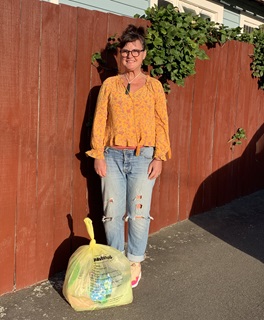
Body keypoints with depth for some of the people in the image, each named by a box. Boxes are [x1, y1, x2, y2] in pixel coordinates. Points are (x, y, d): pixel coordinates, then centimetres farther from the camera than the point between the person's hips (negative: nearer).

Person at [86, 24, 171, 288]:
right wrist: (98, 155, -2)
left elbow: (162, 123, 2)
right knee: (112, 212, 4)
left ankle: (135, 263, 21)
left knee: (139, 212, 1)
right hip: (113, 156, 1)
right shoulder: (109, 84, 7)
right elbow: (99, 121, 4)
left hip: (142, 157, -1)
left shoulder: (153, 85, 4)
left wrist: (159, 157, -5)